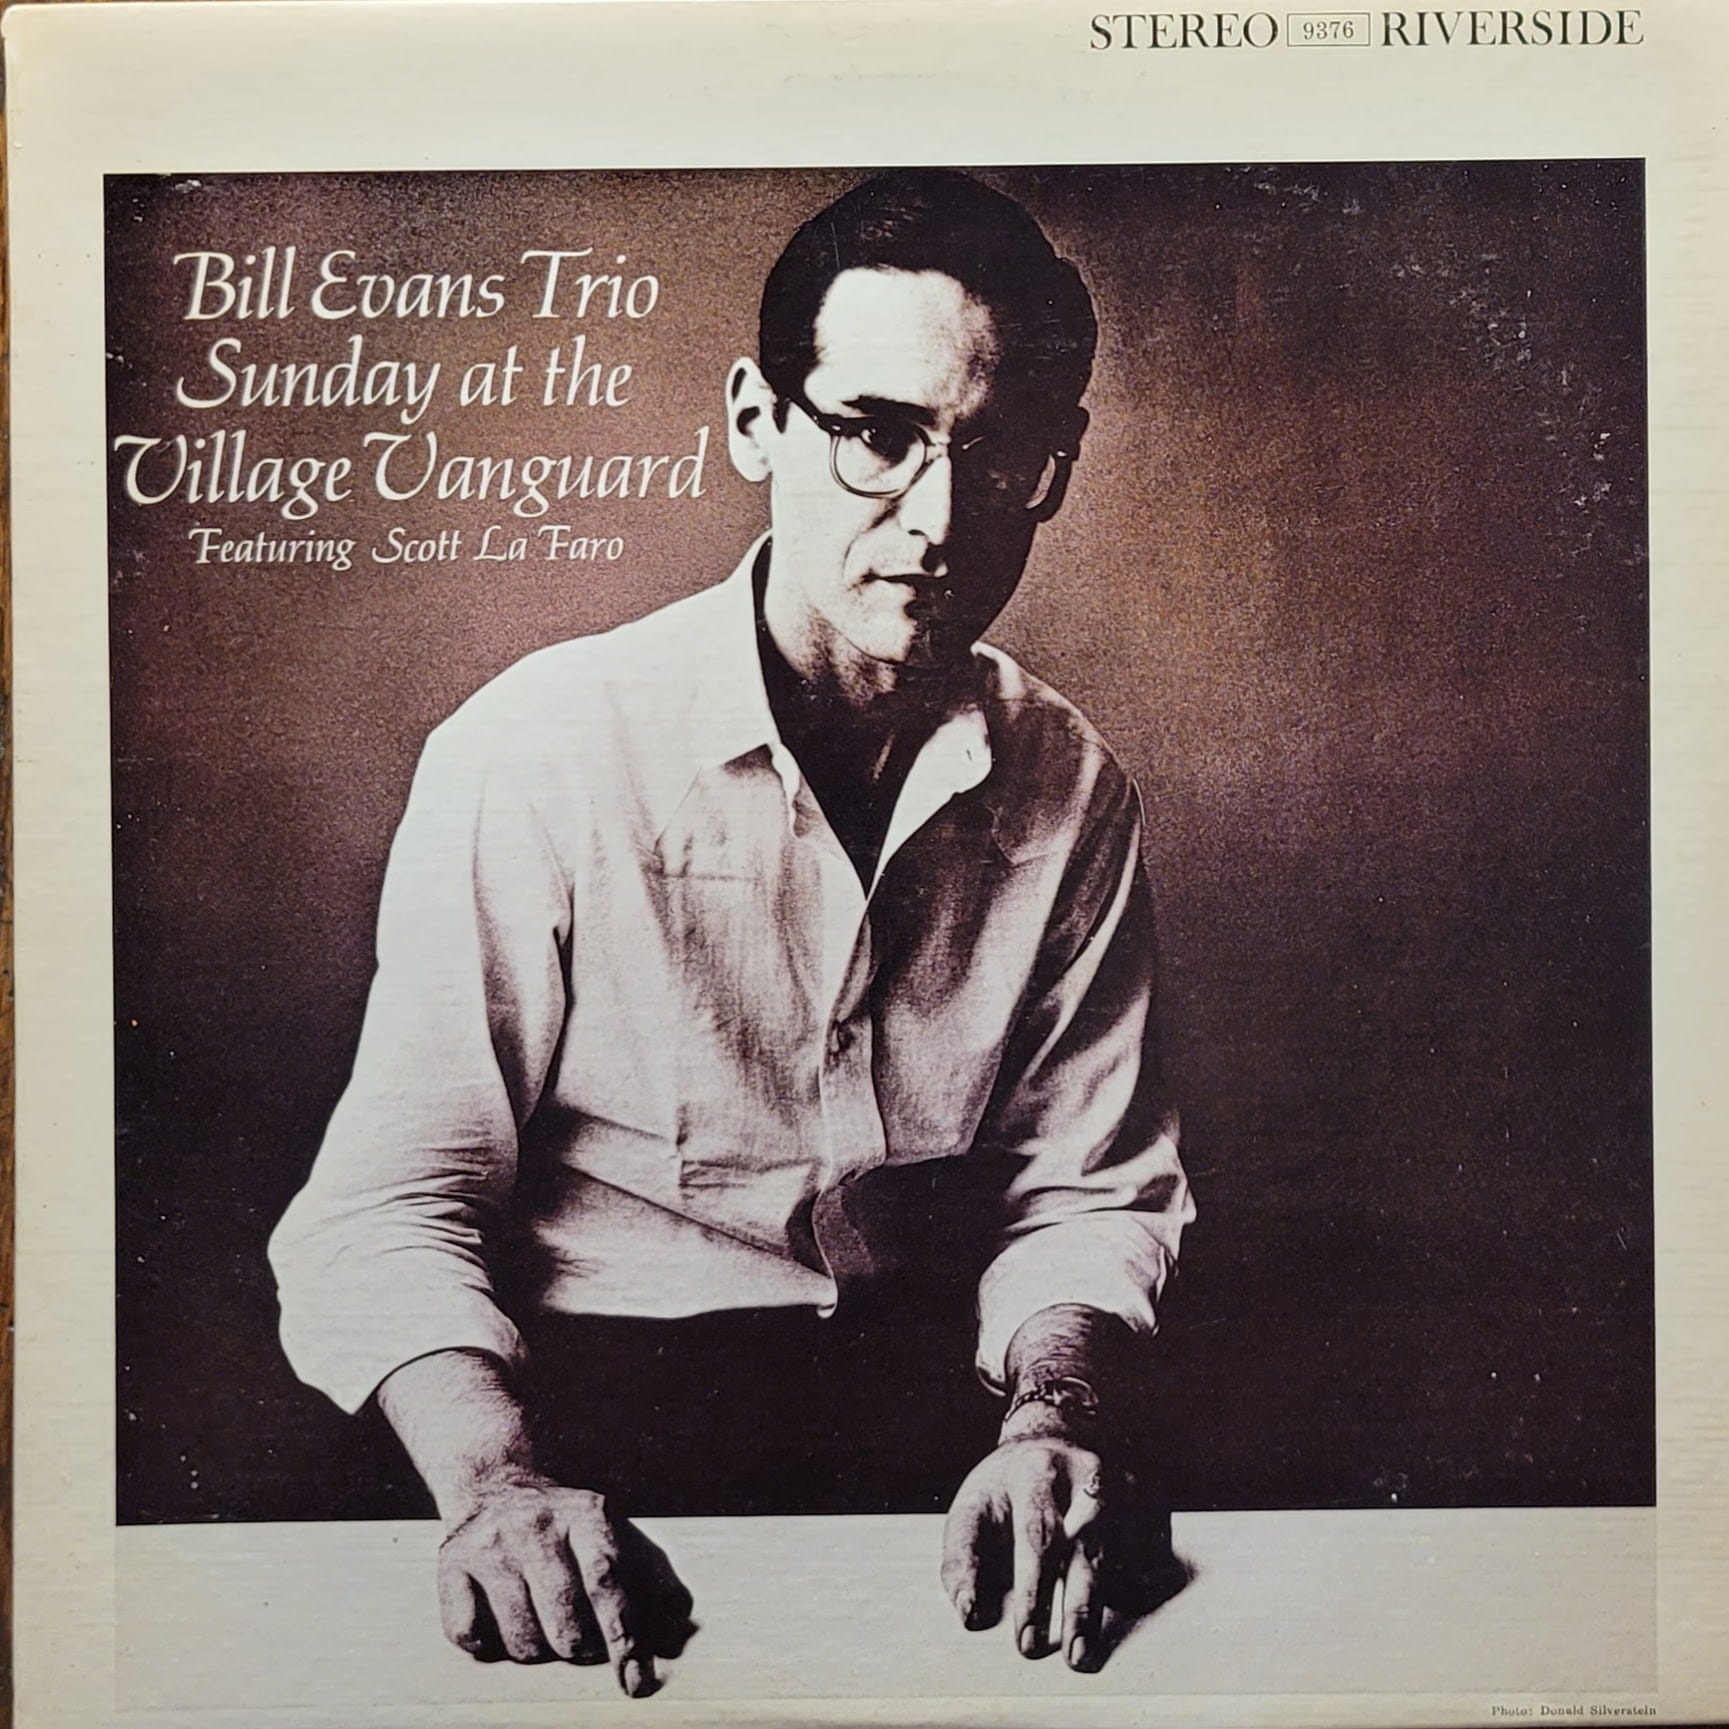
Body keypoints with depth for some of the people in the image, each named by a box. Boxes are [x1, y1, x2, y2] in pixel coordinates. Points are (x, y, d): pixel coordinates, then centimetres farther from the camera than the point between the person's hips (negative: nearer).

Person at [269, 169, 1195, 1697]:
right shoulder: (541, 752, -12)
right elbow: (393, 1203, -11)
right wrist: (495, 1481, -28)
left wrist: (1053, 1422, -15)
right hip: (600, 1387, -2)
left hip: (927, 1373, 3)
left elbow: (1088, 1190, 4)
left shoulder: (1071, 786, 0)